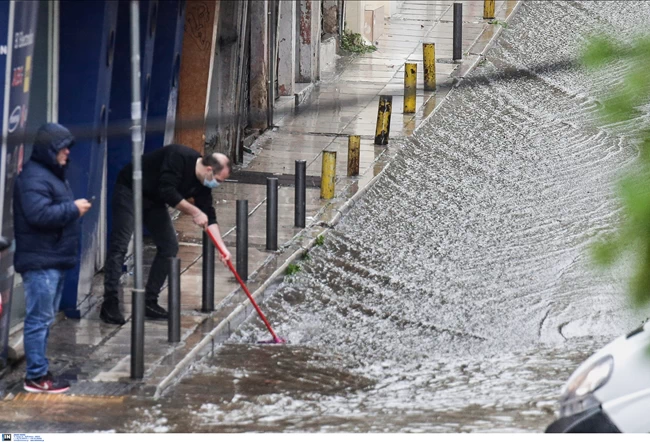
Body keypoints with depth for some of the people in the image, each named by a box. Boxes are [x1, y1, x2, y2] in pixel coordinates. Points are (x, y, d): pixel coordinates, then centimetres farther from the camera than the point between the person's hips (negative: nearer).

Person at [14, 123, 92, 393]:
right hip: (40, 261, -11)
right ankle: (36, 376, -6)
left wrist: (74, 209, 7)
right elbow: (39, 214, -27)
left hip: (54, 259, 11)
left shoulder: (52, 174, 18)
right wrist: (73, 208, -18)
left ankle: (40, 371, 20)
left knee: (45, 318, 14)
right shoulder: (34, 177, -17)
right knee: (39, 318, -8)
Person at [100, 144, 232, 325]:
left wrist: (222, 247, -8)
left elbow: (209, 216, -1)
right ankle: (109, 305, -15)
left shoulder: (202, 183, -4)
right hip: (129, 191, -9)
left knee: (169, 246, 2)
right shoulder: (179, 157, -28)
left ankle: (149, 302, 6)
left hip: (154, 200, 9)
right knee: (119, 246, -14)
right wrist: (194, 212, -27)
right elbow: (167, 191, -33)